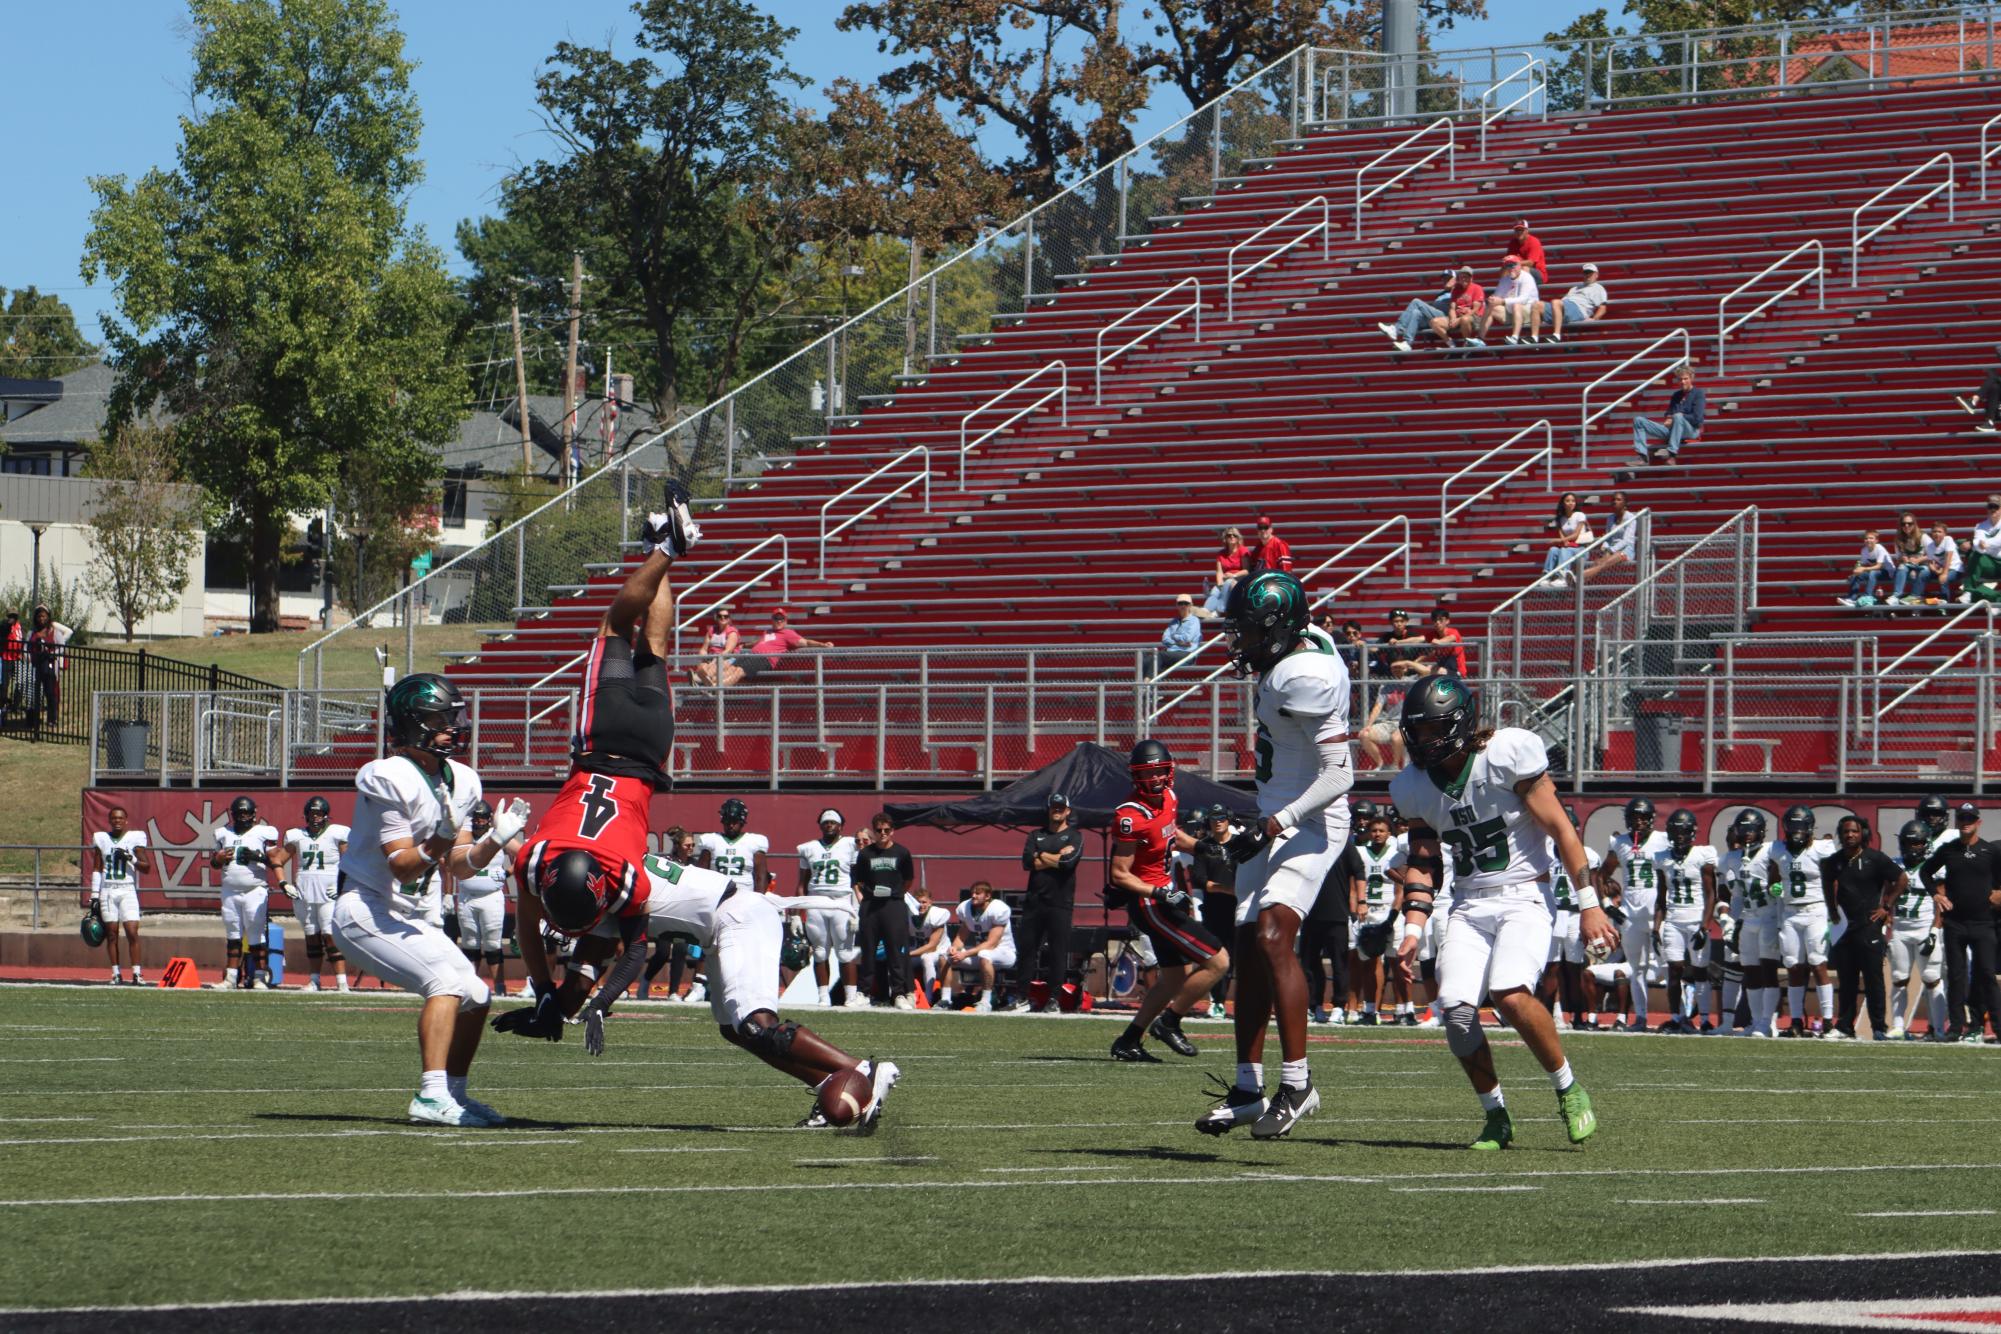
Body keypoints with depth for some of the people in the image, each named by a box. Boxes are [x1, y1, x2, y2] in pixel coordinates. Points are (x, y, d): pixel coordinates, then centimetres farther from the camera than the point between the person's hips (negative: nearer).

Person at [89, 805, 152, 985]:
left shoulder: (135, 838, 3)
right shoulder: (101, 839, 9)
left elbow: (147, 868, 1)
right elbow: (96, 869, 13)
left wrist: (131, 859, -15)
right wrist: (94, 895, 8)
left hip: (127, 890, -2)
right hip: (107, 891, 2)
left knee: (132, 932, -10)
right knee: (111, 933, 2)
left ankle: (136, 973, -8)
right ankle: (116, 974, 7)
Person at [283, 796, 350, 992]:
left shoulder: (336, 834, -1)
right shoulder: (297, 836, 11)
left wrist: (342, 886, -11)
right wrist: (285, 884, 6)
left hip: (329, 894, -5)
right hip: (303, 894, 5)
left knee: (331, 937, -13)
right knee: (311, 938, 10)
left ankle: (342, 982, -15)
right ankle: (314, 980, 18)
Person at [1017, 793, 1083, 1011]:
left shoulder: (1074, 836, 5)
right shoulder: (1036, 835, 15)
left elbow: (1069, 862, -14)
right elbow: (1028, 862, -2)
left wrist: (1042, 857, -4)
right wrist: (1057, 857, -6)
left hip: (1060, 904, -3)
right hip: (1034, 901, 3)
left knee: (1058, 952, -3)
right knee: (1027, 948, 3)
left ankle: (1053, 999, 2)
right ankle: (1024, 998, 9)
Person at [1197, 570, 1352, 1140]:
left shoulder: (1305, 679, -23)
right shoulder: (1305, 643, 6)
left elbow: (1338, 774, -25)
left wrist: (1278, 823, -29)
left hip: (1310, 824, -10)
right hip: (1273, 820, 10)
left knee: (1273, 936, -24)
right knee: (1250, 952, 10)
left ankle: (1297, 1082, -24)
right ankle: (1247, 1088, 17)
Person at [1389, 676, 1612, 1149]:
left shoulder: (1508, 754, -13)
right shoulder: (1413, 786, 5)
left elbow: (1560, 829, -10)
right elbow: (1422, 863, 12)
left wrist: (1589, 904, -12)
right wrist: (1413, 929, -1)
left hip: (1524, 894, -5)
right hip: (1469, 905, 5)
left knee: (1511, 995, -28)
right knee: (1456, 1009, -16)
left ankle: (1568, 1089, -6)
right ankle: (1496, 1117, 3)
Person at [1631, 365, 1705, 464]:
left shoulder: (1698, 394, 1)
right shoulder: (1676, 395, 20)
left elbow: (1696, 418, -10)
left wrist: (1675, 418, -4)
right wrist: (1669, 419, 3)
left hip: (1691, 430, -7)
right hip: (1671, 429, 7)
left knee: (1678, 417, -41)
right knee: (1639, 420, -4)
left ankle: (1671, 452, -44)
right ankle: (1643, 455, -21)